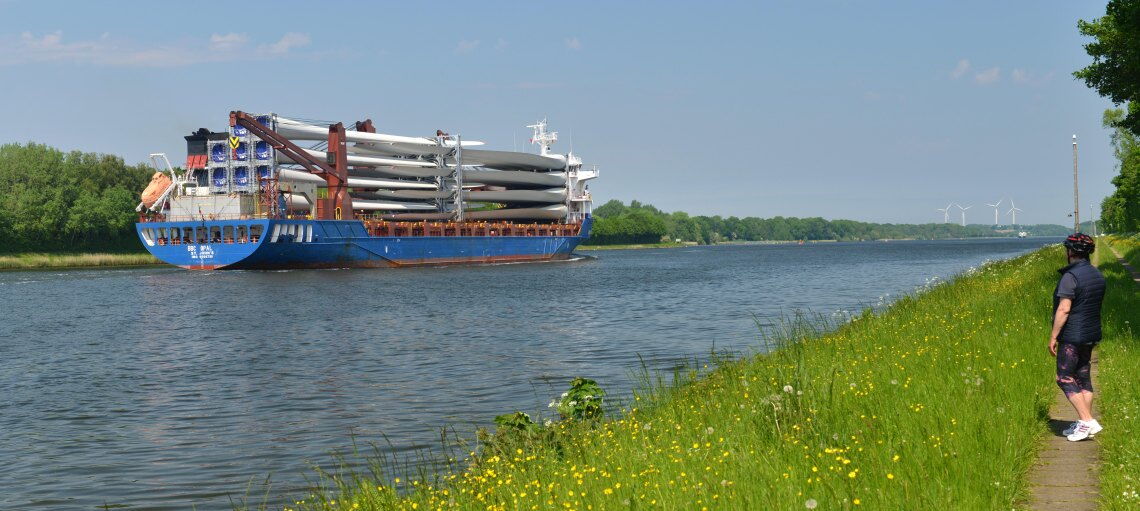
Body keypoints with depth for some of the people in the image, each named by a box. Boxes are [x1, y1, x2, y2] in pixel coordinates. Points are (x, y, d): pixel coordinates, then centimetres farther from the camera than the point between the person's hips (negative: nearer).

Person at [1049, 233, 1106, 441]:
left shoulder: (1070, 277, -19)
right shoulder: (1097, 275, 9)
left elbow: (1064, 309, -22)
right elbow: (1096, 306, 16)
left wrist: (1053, 337, -16)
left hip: (1072, 337, -9)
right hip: (1090, 335, 9)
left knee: (1065, 379, -2)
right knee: (1083, 377, 14)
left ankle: (1087, 421, -8)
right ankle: (1085, 424, 18)